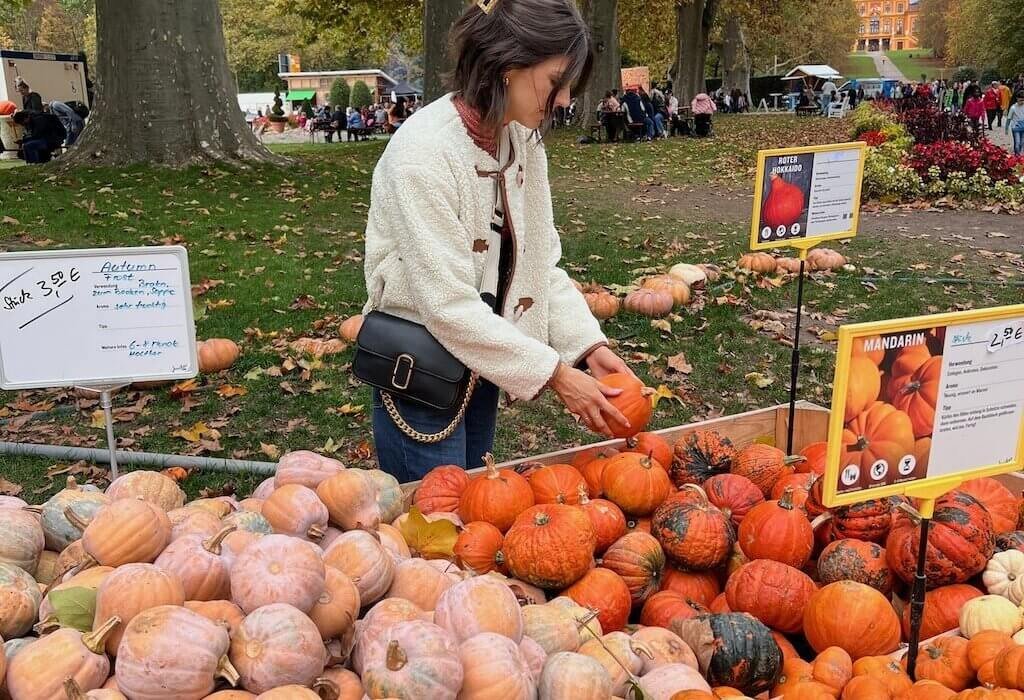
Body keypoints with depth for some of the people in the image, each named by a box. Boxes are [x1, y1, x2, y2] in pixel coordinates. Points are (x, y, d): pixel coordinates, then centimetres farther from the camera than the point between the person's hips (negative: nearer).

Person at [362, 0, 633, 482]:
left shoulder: (523, 140, -1)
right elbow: (448, 304, -25)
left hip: (480, 367, 7)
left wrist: (588, 345, -9)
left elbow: (541, 263, 4)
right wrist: (554, 374, -23)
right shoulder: (423, 152, -24)